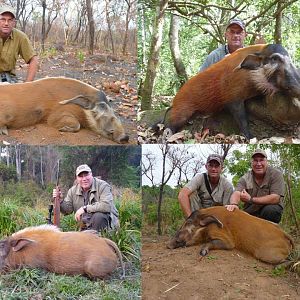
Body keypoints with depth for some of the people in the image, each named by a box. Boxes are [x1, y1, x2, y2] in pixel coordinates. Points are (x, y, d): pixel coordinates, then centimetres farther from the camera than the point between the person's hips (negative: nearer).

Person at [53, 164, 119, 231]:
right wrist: (60, 200, -15)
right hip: (86, 227, 5)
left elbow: (106, 206, -28)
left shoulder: (103, 186, -13)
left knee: (98, 216, -34)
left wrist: (85, 208, -24)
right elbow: (67, 210, 4)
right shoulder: (73, 190, 5)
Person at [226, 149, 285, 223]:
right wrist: (234, 204, -45)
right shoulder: (245, 178, -2)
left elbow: (275, 198, -20)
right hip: (250, 213, 2)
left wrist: (251, 199, -21)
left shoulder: (275, 174, -9)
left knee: (269, 210, -33)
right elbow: (236, 193, -20)